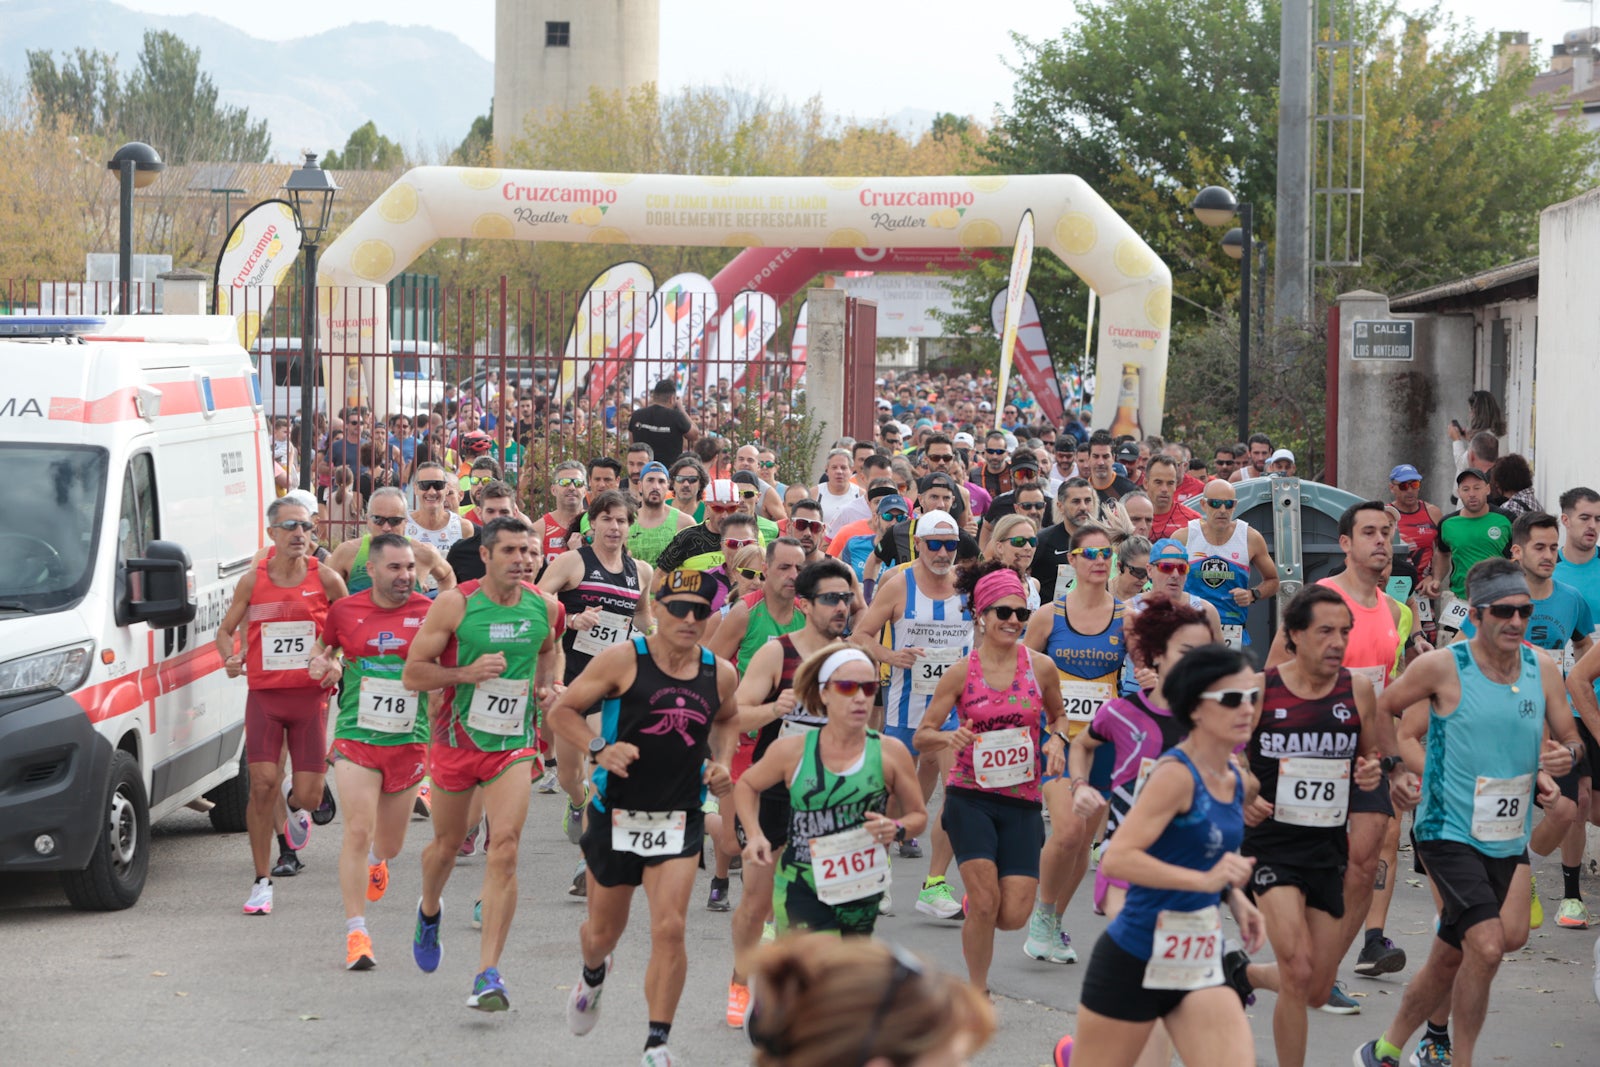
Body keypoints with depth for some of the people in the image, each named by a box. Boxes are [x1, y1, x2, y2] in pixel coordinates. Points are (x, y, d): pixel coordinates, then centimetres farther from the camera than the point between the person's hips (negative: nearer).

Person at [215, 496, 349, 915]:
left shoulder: (325, 579, -1)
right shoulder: (253, 581, 2)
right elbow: (226, 629, 13)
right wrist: (230, 658, -7)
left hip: (310, 696, 0)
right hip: (264, 695, 0)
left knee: (309, 796, -2)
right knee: (263, 783, -11)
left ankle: (295, 806, 39)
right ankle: (262, 882, 0)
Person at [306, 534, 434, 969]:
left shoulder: (429, 613, -3)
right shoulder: (345, 610, -1)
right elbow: (322, 645, 17)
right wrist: (322, 663, -5)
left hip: (408, 741, 1)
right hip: (356, 737, -1)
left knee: (390, 843, 14)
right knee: (357, 832, -14)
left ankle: (376, 860, 54)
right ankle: (356, 933, -9)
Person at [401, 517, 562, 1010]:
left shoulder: (545, 608, -1)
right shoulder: (454, 605, -12)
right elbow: (412, 673, -9)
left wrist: (544, 685, 4)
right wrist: (468, 673, -22)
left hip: (515, 744, 1)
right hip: (457, 739, -1)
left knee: (505, 848, -15)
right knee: (447, 843, 15)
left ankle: (488, 974, -15)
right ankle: (429, 911, 51)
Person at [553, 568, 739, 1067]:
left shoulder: (721, 674, 0)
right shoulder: (623, 660, -11)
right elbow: (561, 711, -4)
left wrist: (717, 763, 5)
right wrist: (600, 749, -20)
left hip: (680, 820, 1)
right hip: (616, 815, -1)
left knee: (669, 929, -15)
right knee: (603, 932, 15)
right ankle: (593, 975, 52)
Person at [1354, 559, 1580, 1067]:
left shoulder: (1543, 671, 2)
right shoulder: (1442, 667, -12)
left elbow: (1570, 739, 13)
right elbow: (1381, 709, 2)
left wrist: (1567, 754, -9)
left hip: (1509, 837, 5)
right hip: (1449, 830, -5)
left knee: (1449, 960, 13)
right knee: (1487, 946, -21)